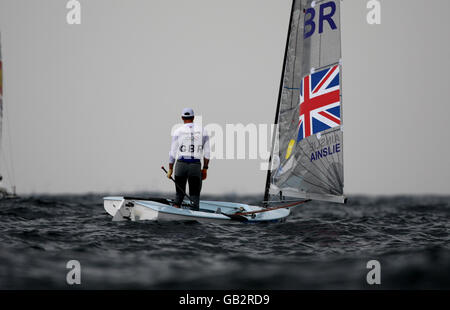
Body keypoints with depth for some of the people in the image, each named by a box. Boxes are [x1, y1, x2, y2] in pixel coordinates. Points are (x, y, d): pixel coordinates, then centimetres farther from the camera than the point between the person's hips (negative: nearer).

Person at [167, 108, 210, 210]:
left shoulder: (178, 132, 3)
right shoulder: (202, 131, 6)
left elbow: (172, 153, 3)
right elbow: (207, 153, 6)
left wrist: (170, 169, 9)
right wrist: (205, 169, 13)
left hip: (181, 165, 0)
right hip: (196, 166, 0)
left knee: (179, 194, 13)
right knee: (195, 195, 5)